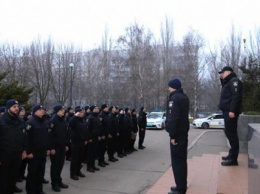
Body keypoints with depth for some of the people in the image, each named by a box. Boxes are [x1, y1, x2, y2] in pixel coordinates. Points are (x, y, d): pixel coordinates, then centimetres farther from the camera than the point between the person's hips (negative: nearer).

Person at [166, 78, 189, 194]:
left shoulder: (174, 98, -15)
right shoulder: (184, 97, 16)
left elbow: (173, 118, -23)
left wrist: (172, 135, -21)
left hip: (177, 134, -10)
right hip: (183, 132, 10)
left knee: (176, 161, -5)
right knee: (182, 160, 14)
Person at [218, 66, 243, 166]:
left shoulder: (234, 81, -9)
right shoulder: (228, 82, 22)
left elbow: (236, 96, -19)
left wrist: (232, 110, -27)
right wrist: (222, 79, 19)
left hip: (230, 111, -11)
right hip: (227, 111, 11)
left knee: (231, 133, -10)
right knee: (229, 132, 13)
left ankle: (233, 159, -8)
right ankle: (232, 155, 21)